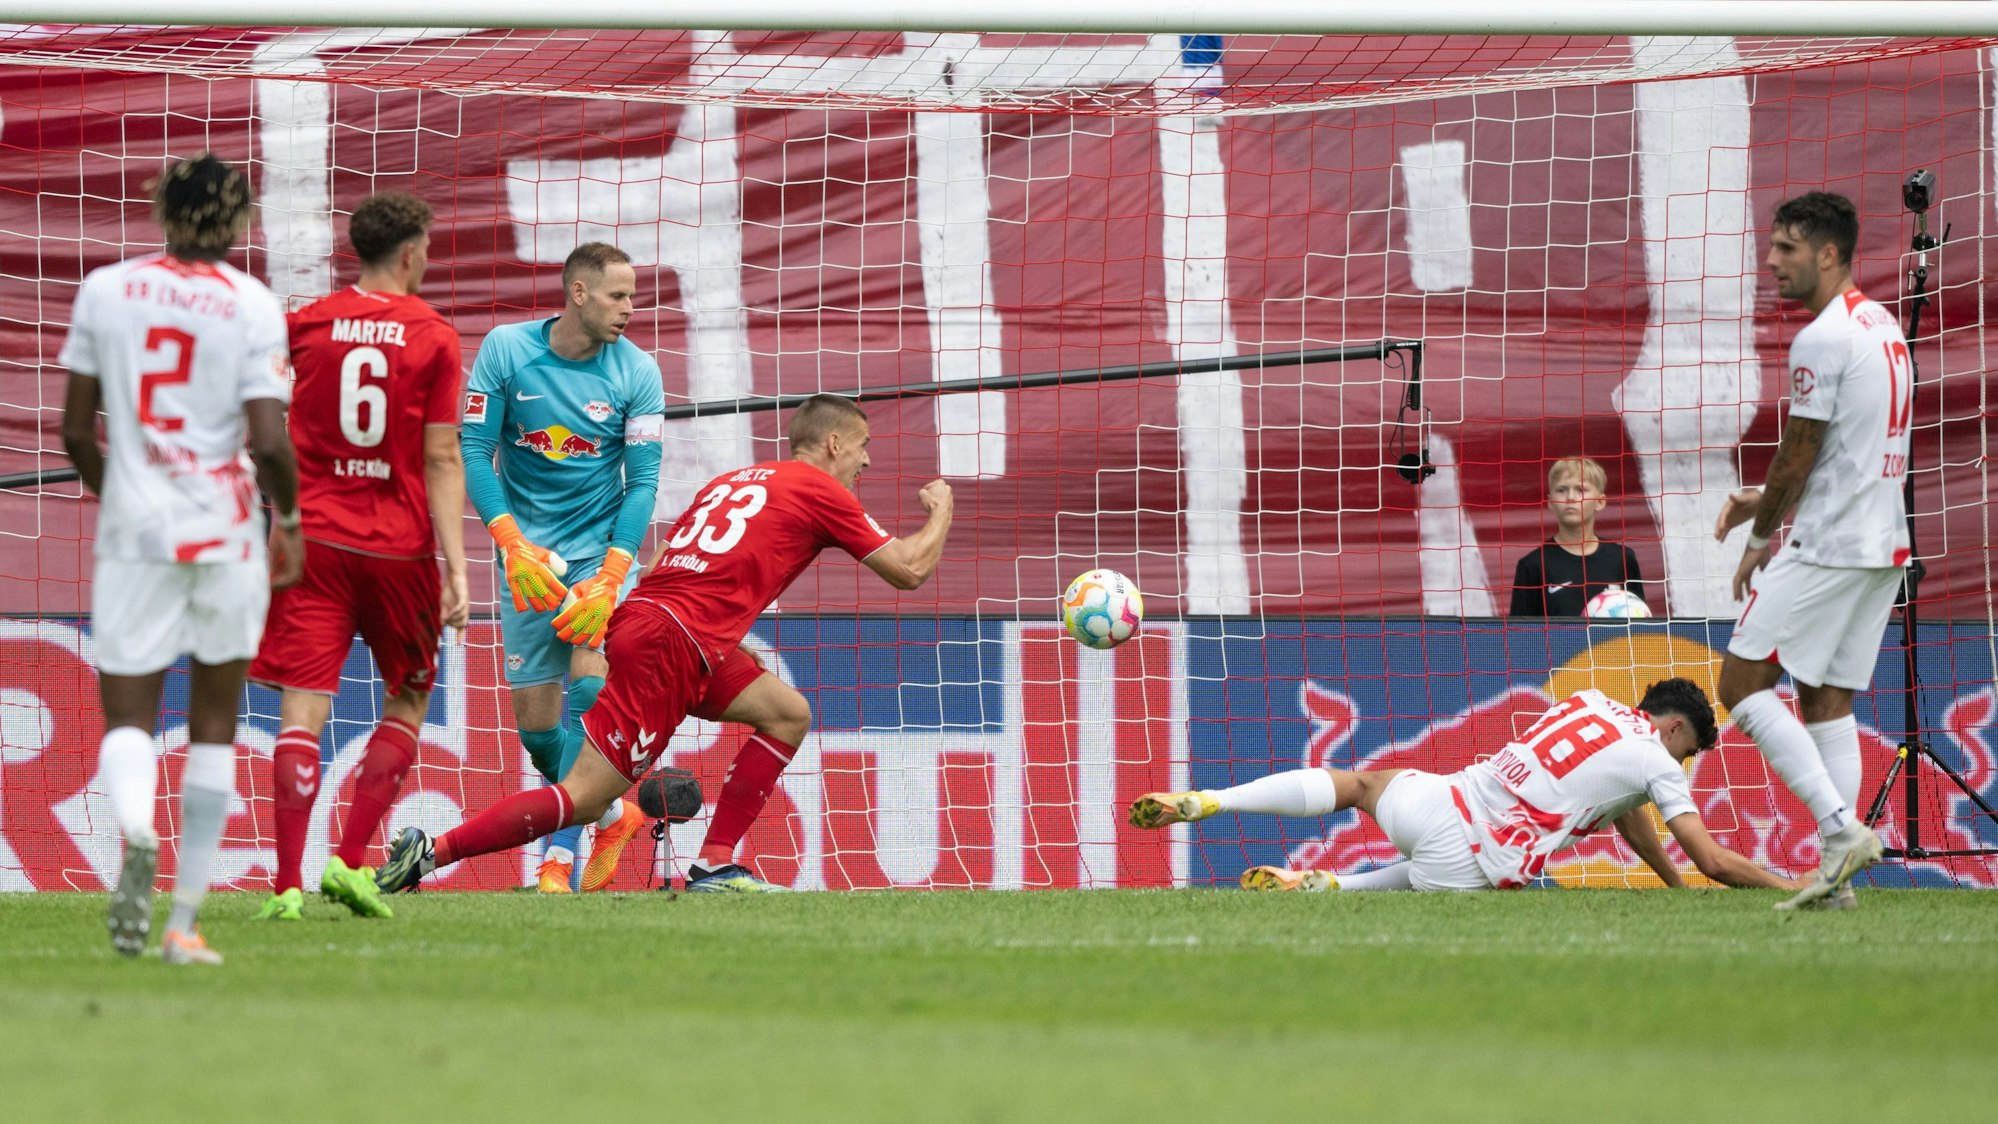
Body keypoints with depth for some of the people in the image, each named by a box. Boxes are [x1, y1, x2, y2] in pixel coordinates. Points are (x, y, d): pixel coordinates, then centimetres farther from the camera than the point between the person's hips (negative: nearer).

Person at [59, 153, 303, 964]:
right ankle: (185, 919, 12)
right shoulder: (252, 306, -7)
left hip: (135, 528, 1)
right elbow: (269, 444, -13)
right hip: (224, 530, -1)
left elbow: (75, 429, 4)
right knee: (214, 723, 13)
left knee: (127, 715, 5)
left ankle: (135, 828, -30)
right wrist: (289, 522, 5)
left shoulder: (105, 290, 0)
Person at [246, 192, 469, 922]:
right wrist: (456, 567, -5)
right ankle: (350, 861, 5)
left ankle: (288, 883, -14)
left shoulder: (307, 325, 3)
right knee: (407, 704, 17)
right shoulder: (434, 339, -3)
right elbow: (442, 462, -6)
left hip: (313, 539, 1)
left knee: (302, 711, -3)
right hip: (398, 547, -1)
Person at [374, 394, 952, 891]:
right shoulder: (822, 492, 6)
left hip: (636, 616, 9)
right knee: (584, 798, -10)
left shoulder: (728, 481, 27)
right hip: (672, 644, -9)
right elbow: (909, 568, 7)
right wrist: (941, 510, 26)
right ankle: (431, 853, -19)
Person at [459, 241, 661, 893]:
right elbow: (473, 449, -6)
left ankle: (561, 851, -14)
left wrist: (609, 578, -19)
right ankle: (610, 814, 28)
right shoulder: (506, 350, -8)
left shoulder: (636, 372, -7)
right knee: (535, 722, 2)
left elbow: (643, 481, -7)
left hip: (603, 545, -1)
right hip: (528, 550, 1)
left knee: (590, 687, -22)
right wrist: (513, 543, -18)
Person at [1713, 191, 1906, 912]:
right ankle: (1838, 874, 4)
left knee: (1743, 684, -4)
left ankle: (1841, 826, -16)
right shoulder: (1885, 328, 15)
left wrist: (1760, 539, 2)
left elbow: (1797, 456, -12)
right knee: (1827, 699, 11)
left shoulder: (1821, 340, -15)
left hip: (1828, 548, -9)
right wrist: (1766, 498, 22)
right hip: (1885, 546, 9)